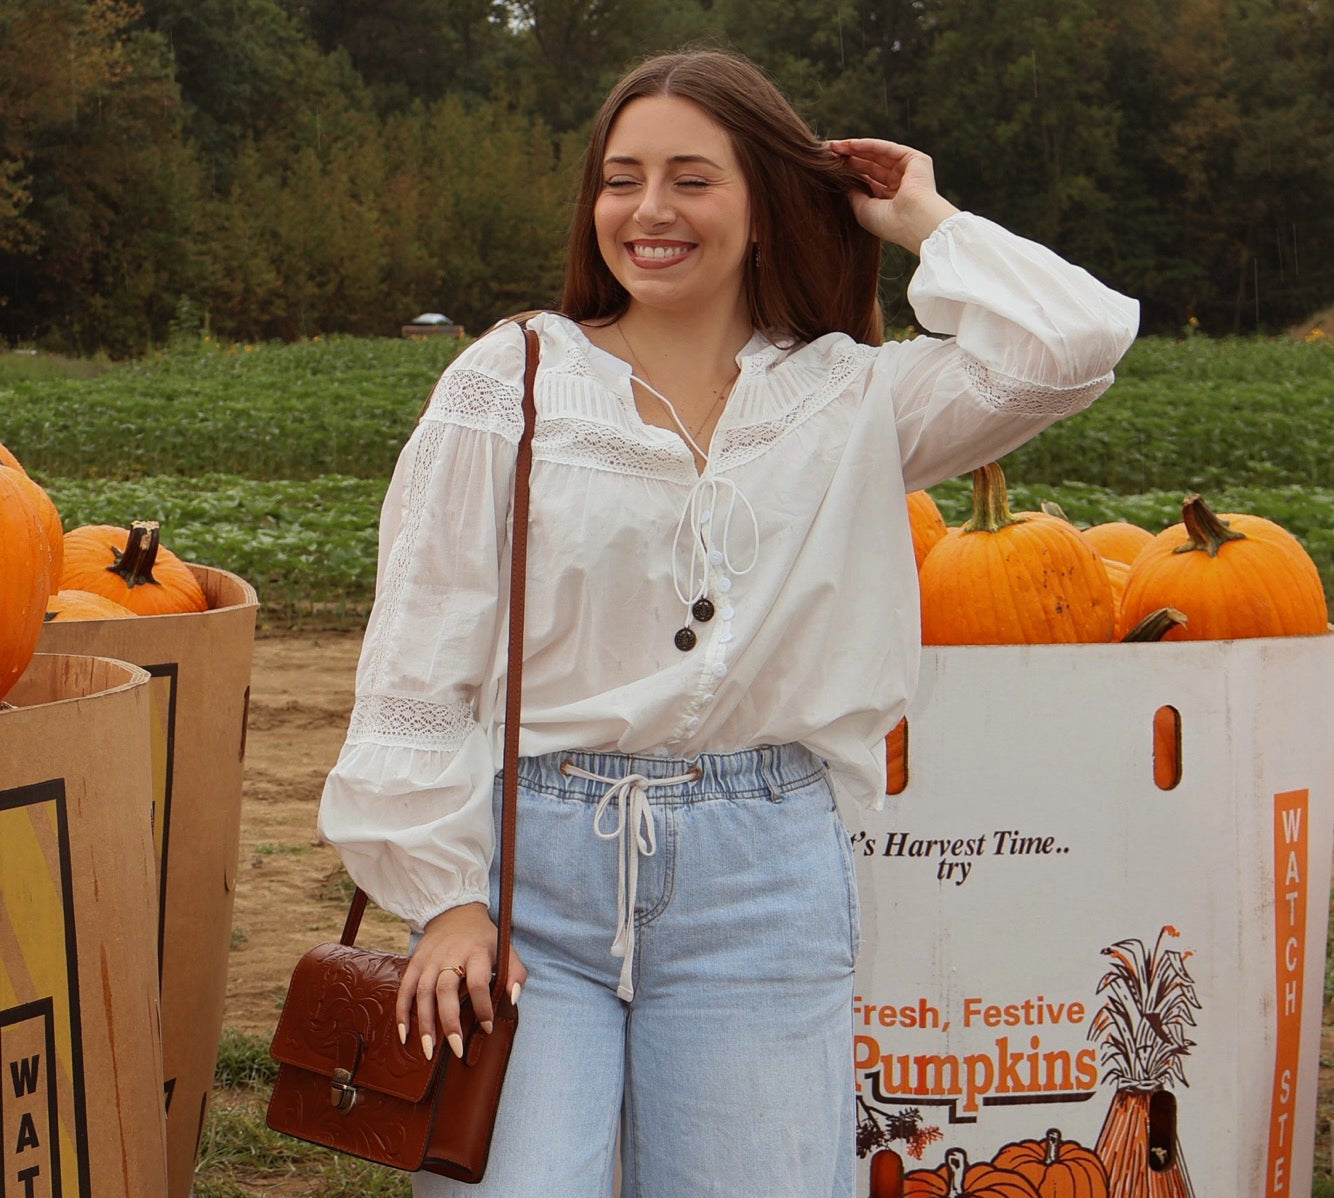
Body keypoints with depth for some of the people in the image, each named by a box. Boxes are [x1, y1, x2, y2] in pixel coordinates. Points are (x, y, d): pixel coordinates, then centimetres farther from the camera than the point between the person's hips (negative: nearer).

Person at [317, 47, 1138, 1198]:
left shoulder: (850, 400, 9)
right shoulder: (509, 382, 5)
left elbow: (1073, 345, -6)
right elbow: (419, 665, 3)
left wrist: (925, 220, 9)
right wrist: (445, 897, -4)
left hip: (761, 876, 1)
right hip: (532, 854, -1)